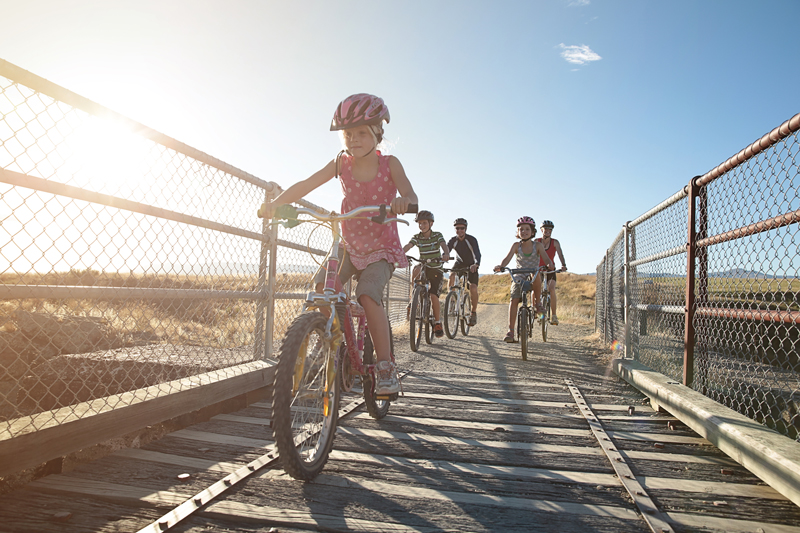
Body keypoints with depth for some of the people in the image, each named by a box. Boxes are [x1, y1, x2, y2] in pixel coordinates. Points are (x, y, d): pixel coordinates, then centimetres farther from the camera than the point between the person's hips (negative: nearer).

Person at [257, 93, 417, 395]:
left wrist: (404, 201, -47)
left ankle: (386, 369, -18)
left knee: (367, 295, -28)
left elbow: (410, 196, -23)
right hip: (349, 247, 4)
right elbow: (305, 185, -7)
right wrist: (274, 204, -21)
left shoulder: (389, 164, -9)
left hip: (381, 249, -3)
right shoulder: (341, 163, -3)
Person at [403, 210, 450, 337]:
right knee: (416, 269, -34)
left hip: (436, 269, -2)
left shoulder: (438, 235, -7)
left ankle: (437, 323, -1)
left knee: (433, 295, -16)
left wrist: (446, 253, -50)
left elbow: (444, 245, -27)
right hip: (424, 267, 2)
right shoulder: (417, 237, -3)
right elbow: (407, 246, -20)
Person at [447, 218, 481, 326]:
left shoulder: (472, 240, -24)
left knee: (473, 288, -19)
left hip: (471, 265, -3)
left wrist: (476, 264, -58)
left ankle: (474, 312, -1)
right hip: (459, 263, 3)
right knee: (451, 276, -27)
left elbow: (477, 254, -37)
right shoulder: (453, 241, -15)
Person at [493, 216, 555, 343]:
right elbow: (508, 257, -15)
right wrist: (501, 266, -37)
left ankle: (538, 303, -13)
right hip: (519, 277, 0)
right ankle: (510, 331, -18)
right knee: (514, 300, -19)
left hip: (534, 276, 0)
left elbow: (545, 258, -15)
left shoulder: (538, 245, -2)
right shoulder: (516, 245, -2)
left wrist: (550, 265, -39)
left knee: (536, 275, -36)